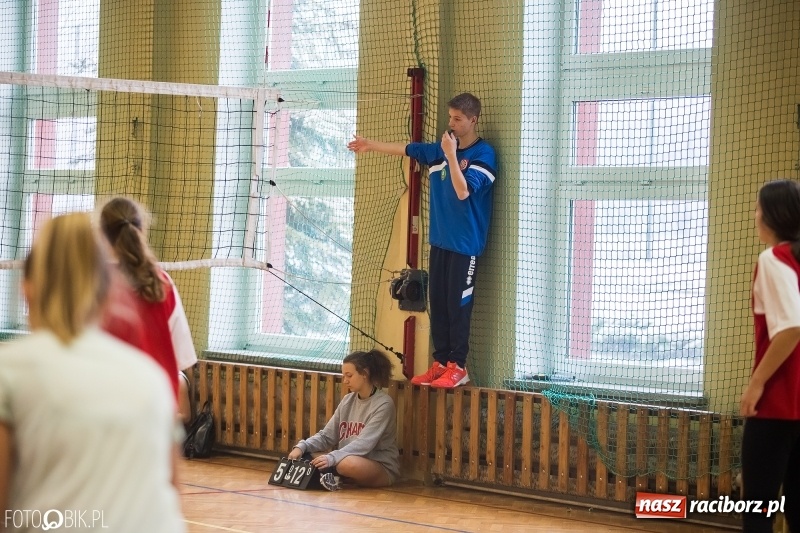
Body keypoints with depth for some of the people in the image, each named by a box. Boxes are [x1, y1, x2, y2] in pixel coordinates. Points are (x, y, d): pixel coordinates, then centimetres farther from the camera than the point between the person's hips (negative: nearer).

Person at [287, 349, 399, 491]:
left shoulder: (383, 405, -14)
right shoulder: (348, 401, 8)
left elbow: (364, 444, -24)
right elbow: (327, 436, 6)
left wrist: (332, 458, -36)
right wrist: (302, 447, -12)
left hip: (382, 469, -7)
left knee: (350, 463, -40)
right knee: (300, 455, -6)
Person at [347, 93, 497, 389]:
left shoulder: (483, 154, -11)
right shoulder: (442, 148, 9)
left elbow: (463, 191, -23)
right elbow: (407, 149, 21)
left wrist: (451, 155, -22)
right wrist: (371, 145, 26)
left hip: (464, 243, -7)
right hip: (440, 239, 7)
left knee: (457, 305, -3)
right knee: (437, 303, 9)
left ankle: (458, 367, 3)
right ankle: (441, 362, 15)